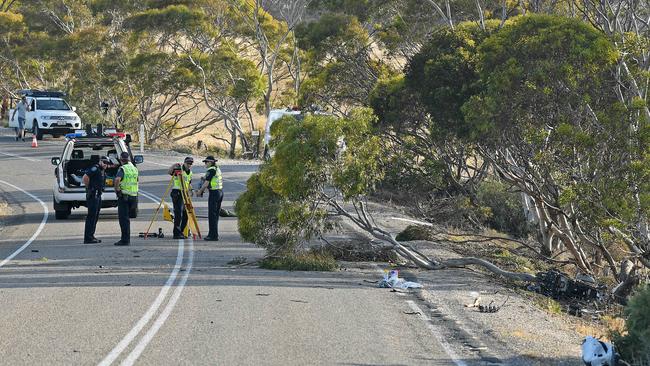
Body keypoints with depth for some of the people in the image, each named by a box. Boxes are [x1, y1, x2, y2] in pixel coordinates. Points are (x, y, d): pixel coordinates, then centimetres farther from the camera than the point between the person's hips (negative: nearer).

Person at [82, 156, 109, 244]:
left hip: (98, 196, 10)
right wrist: (88, 187, -13)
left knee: (95, 217, 13)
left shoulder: (103, 171, 17)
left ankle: (91, 236, 20)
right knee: (91, 216, -10)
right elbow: (85, 177, -23)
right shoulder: (95, 169, -13)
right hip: (93, 195, -10)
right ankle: (88, 238, -10)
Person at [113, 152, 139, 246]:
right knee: (126, 218, 17)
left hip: (124, 196, -7)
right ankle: (126, 239, 20)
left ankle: (125, 239, -5)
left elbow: (117, 179, -29)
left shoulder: (122, 169, -11)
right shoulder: (134, 168, 12)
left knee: (123, 218, -3)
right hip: (133, 195, 7)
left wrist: (117, 189, -14)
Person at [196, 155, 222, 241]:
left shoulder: (211, 170, -12)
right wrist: (202, 190, 21)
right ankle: (212, 234, 16)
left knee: (212, 215, -6)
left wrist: (200, 191, -1)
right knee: (216, 214, 12)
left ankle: (214, 235, -8)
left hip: (214, 193, -9)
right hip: (220, 191, 9)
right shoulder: (218, 169, 16)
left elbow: (207, 182, -13)